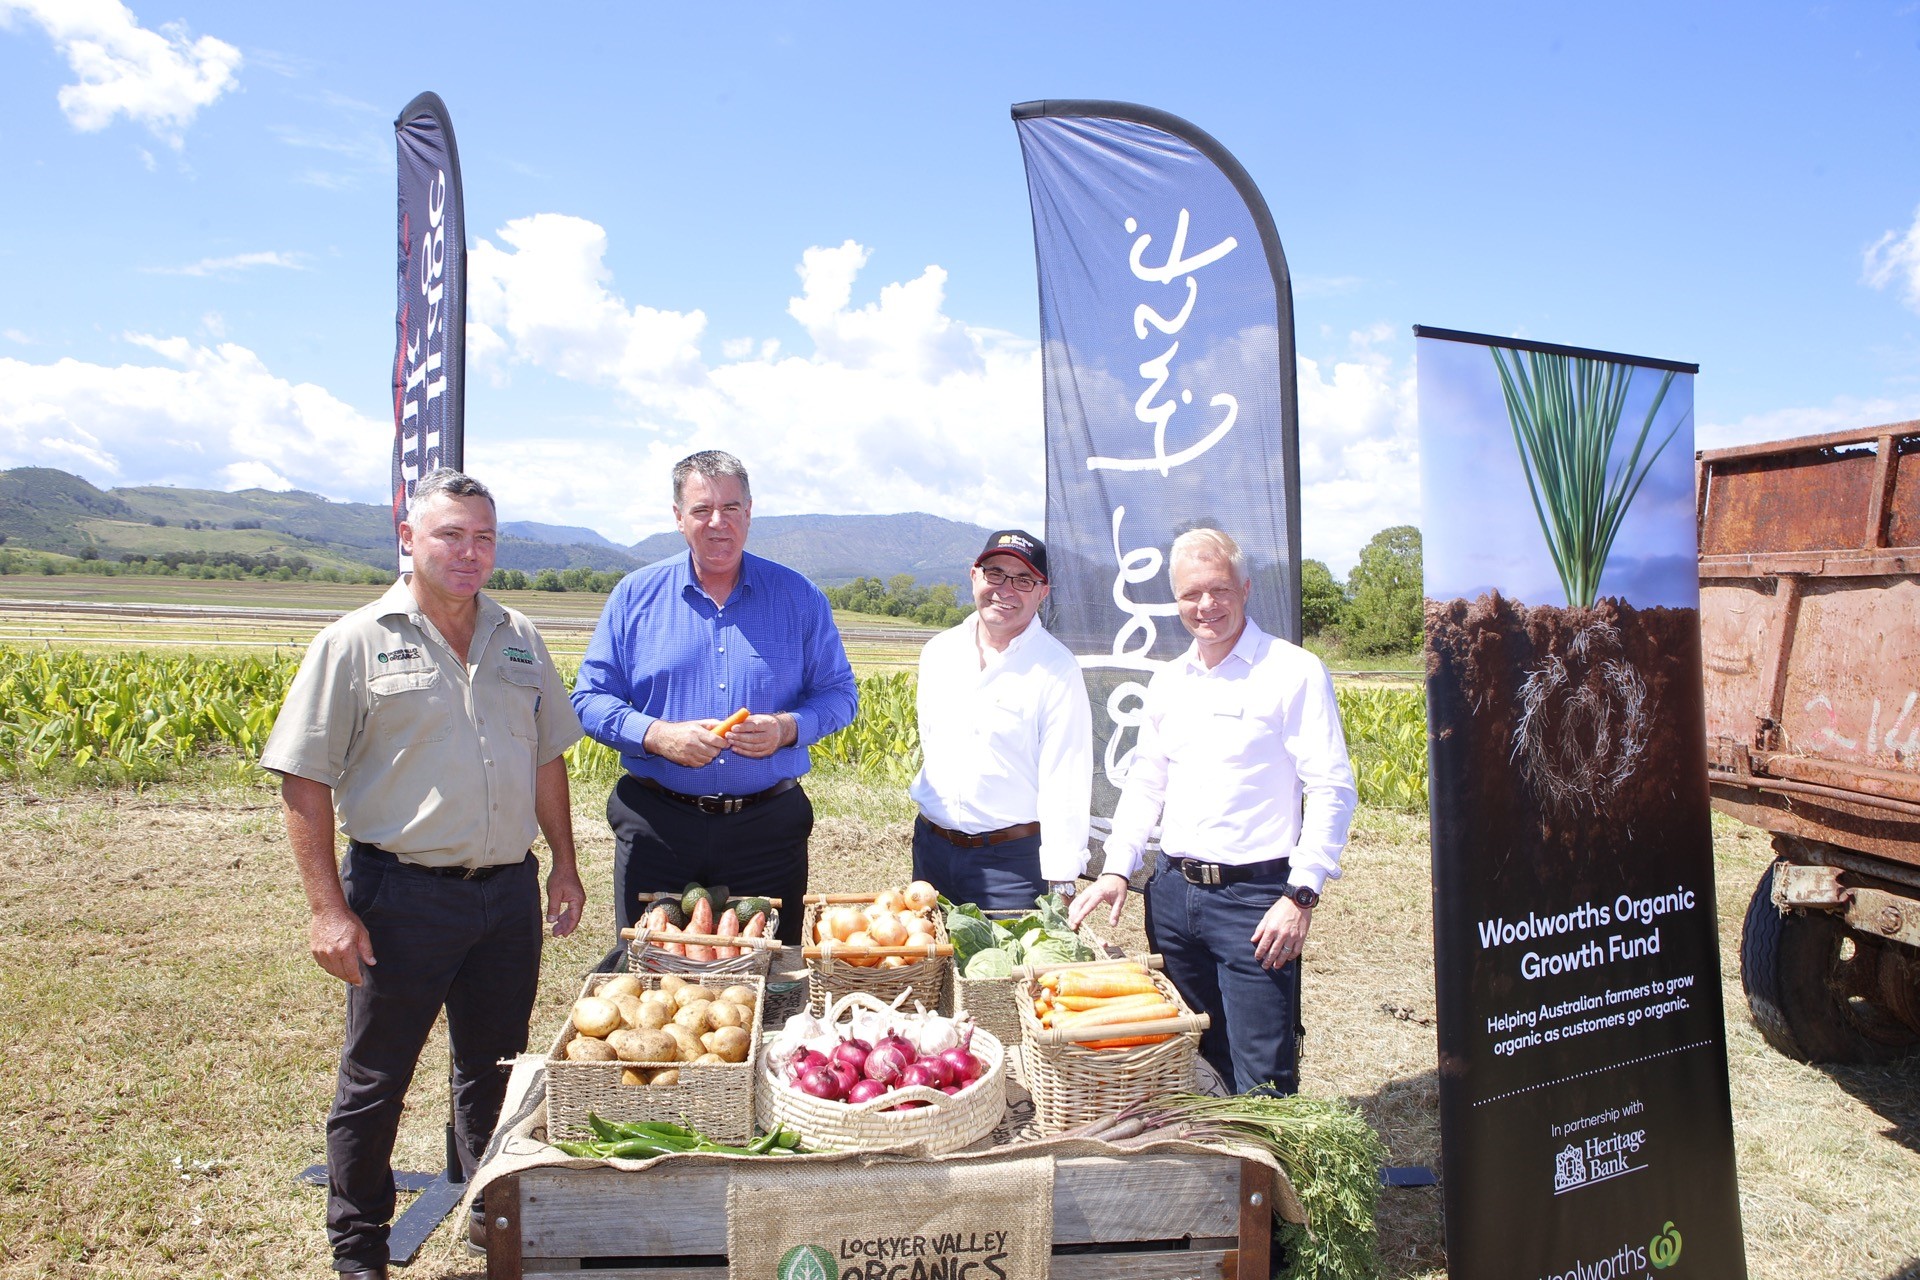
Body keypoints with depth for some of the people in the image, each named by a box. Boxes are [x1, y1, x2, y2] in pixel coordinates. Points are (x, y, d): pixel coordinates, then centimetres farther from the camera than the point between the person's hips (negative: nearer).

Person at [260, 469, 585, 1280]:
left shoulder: (518, 640, 9)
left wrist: (563, 863, 13)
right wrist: (328, 908, -13)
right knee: (375, 1080, 10)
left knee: (496, 1069, 18)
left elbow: (547, 760, 17)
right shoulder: (356, 643, -6)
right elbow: (305, 783, -8)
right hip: (402, 898, -4)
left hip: (509, 892, 4)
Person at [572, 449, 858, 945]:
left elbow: (838, 694, 6)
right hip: (658, 825, 0)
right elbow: (590, 699, 2)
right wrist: (658, 735, -15)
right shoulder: (635, 595, 4)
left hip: (768, 829, 0)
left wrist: (788, 727, -14)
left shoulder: (799, 597, 4)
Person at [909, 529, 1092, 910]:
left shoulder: (1056, 669, -11)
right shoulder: (939, 651, 6)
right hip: (931, 846, 5)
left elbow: (1066, 784, -14)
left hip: (1013, 860, -5)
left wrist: (1060, 886, -17)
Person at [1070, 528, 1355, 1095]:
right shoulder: (1167, 682, 12)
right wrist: (1116, 869, 6)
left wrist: (1301, 895, -16)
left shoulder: (1293, 672, -7)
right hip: (1172, 893, 6)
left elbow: (1332, 790, -10)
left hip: (1255, 897, -6)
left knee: (1260, 1079, -3)